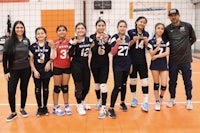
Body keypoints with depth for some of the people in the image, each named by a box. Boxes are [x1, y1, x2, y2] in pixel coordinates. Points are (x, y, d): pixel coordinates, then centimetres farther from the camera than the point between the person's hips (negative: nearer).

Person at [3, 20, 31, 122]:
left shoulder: (27, 41, 2)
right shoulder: (9, 41, -6)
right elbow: (4, 57, -5)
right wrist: (6, 71, -7)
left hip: (26, 70, 2)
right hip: (13, 70, -2)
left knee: (24, 89, 11)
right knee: (11, 91, -3)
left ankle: (22, 109, 29)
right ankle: (13, 113, 13)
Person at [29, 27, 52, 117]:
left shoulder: (49, 45, -1)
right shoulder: (33, 46, 0)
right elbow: (31, 60, 1)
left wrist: (49, 62, -16)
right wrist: (34, 70, -6)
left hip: (46, 71, 0)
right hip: (37, 71, 0)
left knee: (45, 89, 9)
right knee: (37, 89, 6)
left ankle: (45, 107, 23)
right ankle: (39, 108, 19)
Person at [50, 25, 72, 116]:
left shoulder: (69, 42, 1)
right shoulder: (55, 43, -7)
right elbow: (53, 57, -12)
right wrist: (53, 48, -23)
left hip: (67, 67, 3)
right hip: (57, 67, -2)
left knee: (65, 87, 11)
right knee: (57, 87, 5)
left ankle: (66, 106, 23)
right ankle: (56, 107, 14)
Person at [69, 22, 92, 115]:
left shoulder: (89, 40, 3)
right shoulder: (73, 41, -10)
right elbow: (70, 55, -15)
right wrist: (73, 45, -28)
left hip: (85, 65, 5)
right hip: (76, 66, -5)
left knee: (87, 86, 11)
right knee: (79, 86, 1)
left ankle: (82, 102, 36)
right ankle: (79, 105, 19)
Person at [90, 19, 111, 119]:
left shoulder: (108, 37, -1)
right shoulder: (92, 37, -4)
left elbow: (108, 51, -10)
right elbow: (93, 50, -15)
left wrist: (106, 42, -24)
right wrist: (96, 40, -28)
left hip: (104, 64, -1)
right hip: (95, 63, 1)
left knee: (103, 84, -11)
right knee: (97, 83, 15)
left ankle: (104, 108, -12)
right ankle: (99, 100, 39)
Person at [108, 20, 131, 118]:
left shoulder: (127, 38, 6)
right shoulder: (114, 38, -11)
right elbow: (112, 53, -15)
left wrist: (130, 64, 17)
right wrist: (117, 44, -31)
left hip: (126, 65, 6)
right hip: (117, 66, -6)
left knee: (124, 84, 15)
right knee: (117, 86, -11)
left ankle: (122, 103, 33)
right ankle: (111, 108, -4)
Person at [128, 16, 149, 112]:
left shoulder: (146, 34, 8)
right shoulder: (131, 32, -3)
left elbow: (146, 47, 13)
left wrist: (145, 41, -8)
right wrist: (133, 40, -19)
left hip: (142, 60, 2)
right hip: (132, 60, -2)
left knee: (144, 81, -5)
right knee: (133, 80, 9)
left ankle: (145, 102, -1)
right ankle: (134, 98, 27)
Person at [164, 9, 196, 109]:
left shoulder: (187, 26, -1)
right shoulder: (167, 29, 0)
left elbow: (193, 38, 10)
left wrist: (186, 45, 3)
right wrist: (172, 48, 0)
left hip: (186, 59, -1)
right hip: (173, 60, 1)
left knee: (187, 81, 7)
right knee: (172, 81, 11)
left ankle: (189, 100, 20)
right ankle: (172, 99, 26)